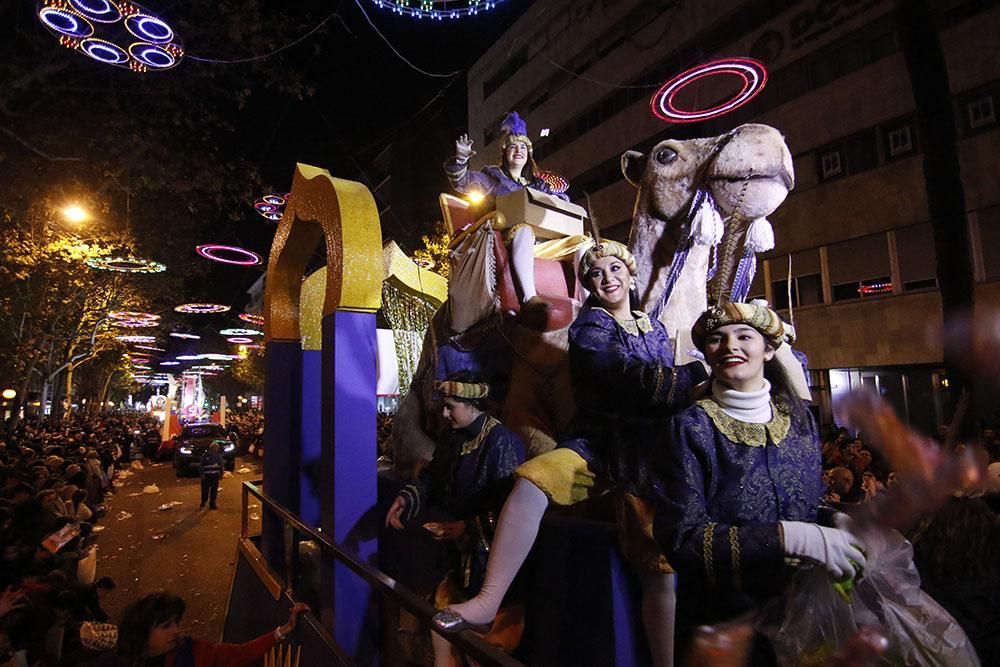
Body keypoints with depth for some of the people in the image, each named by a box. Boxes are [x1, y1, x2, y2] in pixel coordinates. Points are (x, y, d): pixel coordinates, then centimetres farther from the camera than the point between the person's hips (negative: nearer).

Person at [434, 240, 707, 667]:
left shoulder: (655, 329, 18)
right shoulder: (589, 328, 0)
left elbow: (668, 389, 22)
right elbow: (637, 381, -15)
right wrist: (700, 370, -9)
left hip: (646, 454, 4)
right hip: (597, 443, -3)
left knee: (659, 572, 0)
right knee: (533, 479, -32)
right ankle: (488, 601, -25)